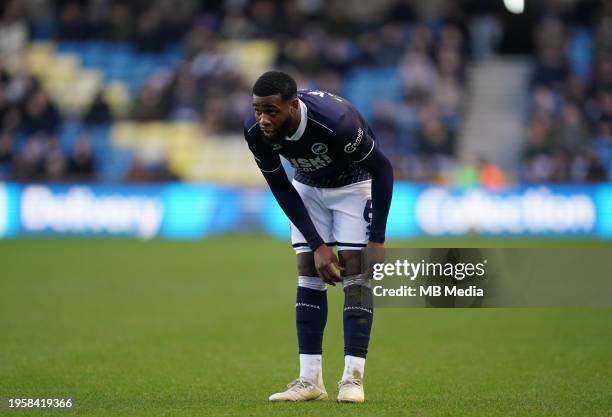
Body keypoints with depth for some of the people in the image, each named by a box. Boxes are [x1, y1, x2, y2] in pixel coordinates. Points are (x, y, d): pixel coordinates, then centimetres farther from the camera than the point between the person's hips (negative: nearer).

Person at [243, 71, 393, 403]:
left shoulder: (336, 121, -41)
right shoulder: (255, 130, -27)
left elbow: (382, 169, -25)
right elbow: (280, 188, -12)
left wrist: (377, 238, -22)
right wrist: (317, 244, -15)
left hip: (354, 185, -4)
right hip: (307, 188, 4)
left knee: (354, 273, -13)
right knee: (308, 275, -4)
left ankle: (352, 379, -14)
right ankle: (310, 380, -3)